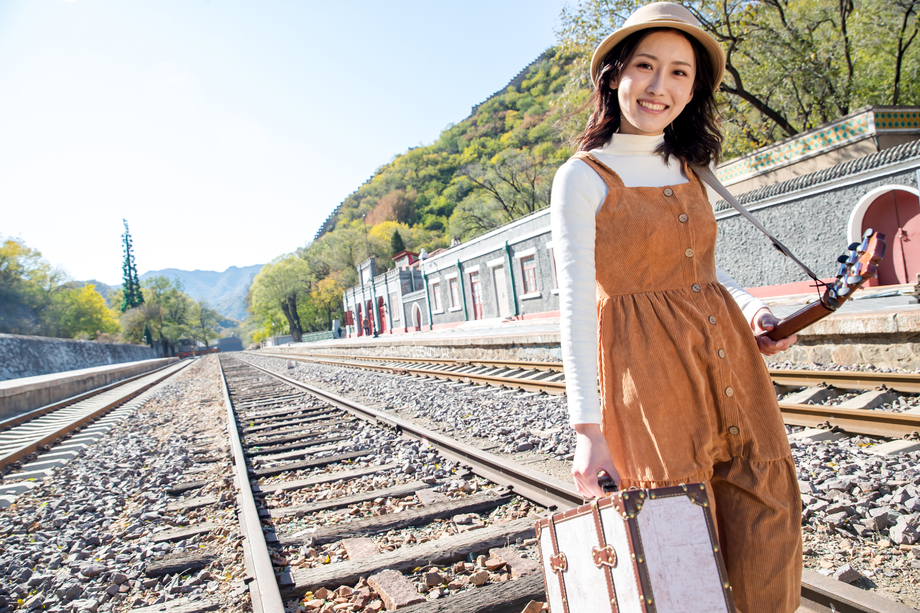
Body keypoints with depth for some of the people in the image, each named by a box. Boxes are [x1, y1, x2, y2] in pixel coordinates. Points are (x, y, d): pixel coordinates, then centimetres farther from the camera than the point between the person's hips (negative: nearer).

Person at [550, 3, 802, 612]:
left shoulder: (686, 170, 14)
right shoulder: (583, 176, -6)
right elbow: (575, 301, -13)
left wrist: (751, 309, 3)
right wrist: (588, 428, -19)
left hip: (729, 356, 6)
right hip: (648, 367, -6)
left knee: (768, 526, 7)